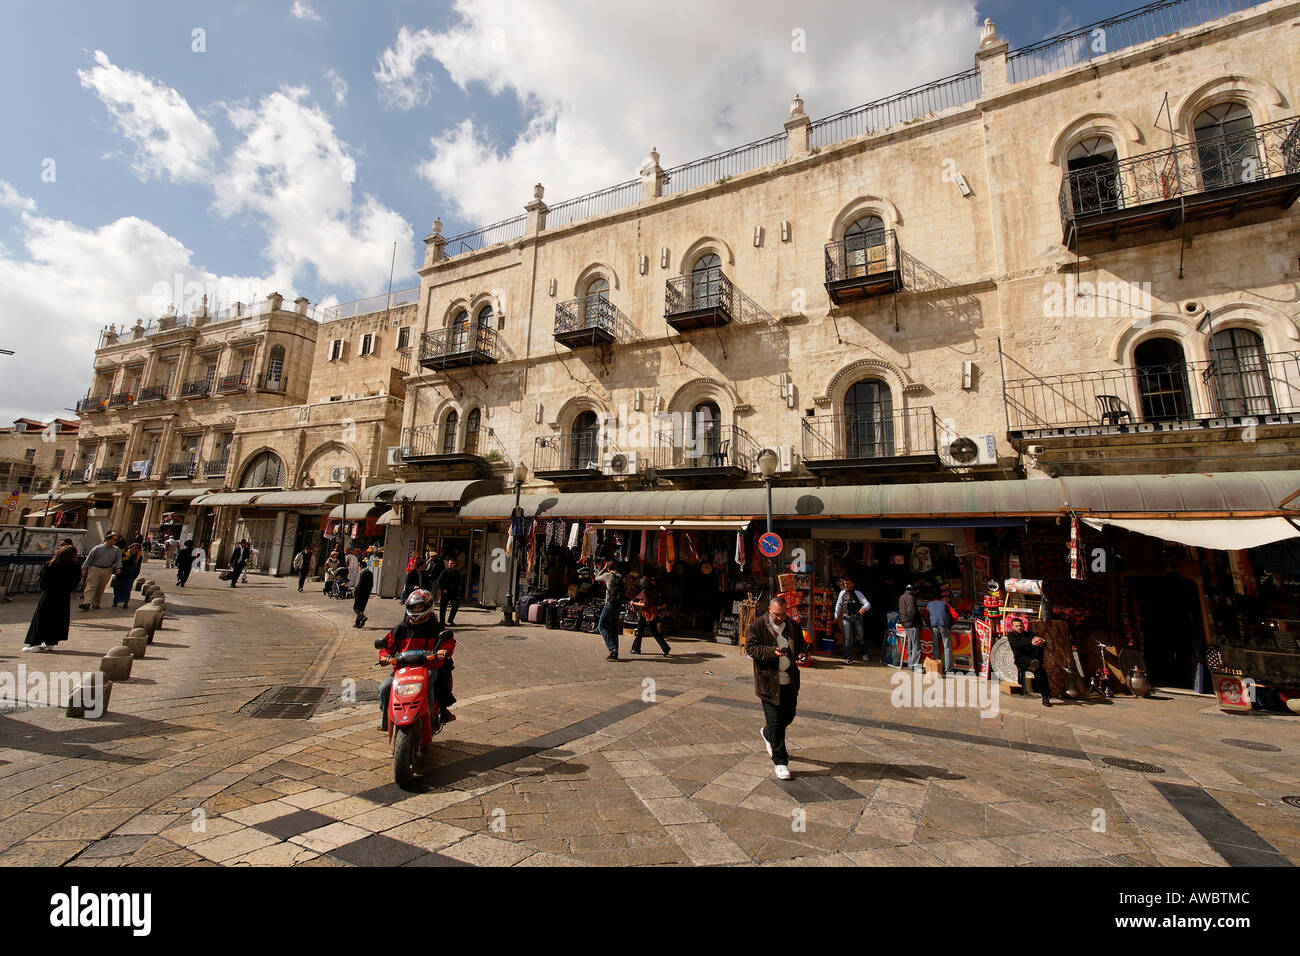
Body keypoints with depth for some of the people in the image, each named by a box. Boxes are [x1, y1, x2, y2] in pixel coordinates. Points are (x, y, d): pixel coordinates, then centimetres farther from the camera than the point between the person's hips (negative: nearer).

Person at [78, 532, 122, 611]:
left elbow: (118, 560, 7)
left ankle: (96, 604, 17)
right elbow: (89, 558, 5)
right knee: (91, 587, -12)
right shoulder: (97, 548, 4)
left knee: (100, 589, 8)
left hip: (107, 571, 2)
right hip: (94, 569, -2)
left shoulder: (116, 550, 10)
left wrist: (118, 568, -11)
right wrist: (83, 569, 0)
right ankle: (87, 603, -20)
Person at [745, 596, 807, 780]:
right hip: (769, 681, -5)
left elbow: (802, 645, 18)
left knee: (789, 715, 17)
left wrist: (802, 654, -5)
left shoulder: (793, 626, 7)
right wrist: (771, 652, -25)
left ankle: (767, 734, 46)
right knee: (775, 721, -1)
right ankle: (780, 762, 11)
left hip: (790, 681, 5)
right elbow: (750, 648, -11)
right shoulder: (757, 626, -8)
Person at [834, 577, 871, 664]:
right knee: (847, 639, -4)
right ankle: (848, 658, -1)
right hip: (846, 618, 1)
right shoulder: (842, 593, 9)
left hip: (857, 618, -1)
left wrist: (864, 608, -31)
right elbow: (838, 605, 16)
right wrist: (836, 617, 14)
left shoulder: (858, 593, 0)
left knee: (861, 637, 10)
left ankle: (864, 654, 34)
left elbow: (868, 604, -9)